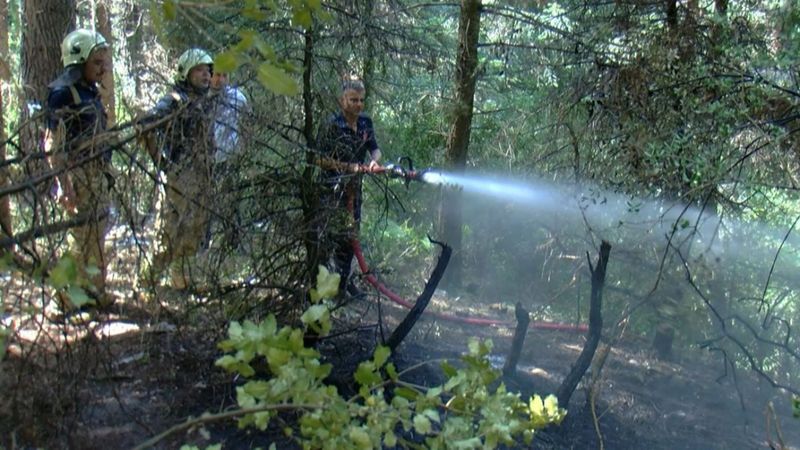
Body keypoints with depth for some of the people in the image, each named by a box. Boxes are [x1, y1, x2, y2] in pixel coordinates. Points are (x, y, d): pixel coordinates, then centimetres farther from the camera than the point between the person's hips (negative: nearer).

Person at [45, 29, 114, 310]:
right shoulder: (62, 94, -12)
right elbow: (54, 144, -17)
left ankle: (95, 291, 25)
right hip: (78, 177, -9)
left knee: (96, 236, 14)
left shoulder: (90, 92, 15)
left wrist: (106, 175, 21)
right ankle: (73, 295, 6)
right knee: (85, 237, -5)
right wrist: (64, 185, -23)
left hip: (97, 176, 9)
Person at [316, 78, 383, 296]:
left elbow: (375, 148, 10)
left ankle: (344, 280, 27)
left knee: (350, 234, 13)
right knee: (331, 235, -6)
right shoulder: (332, 125, -16)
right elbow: (320, 158, -15)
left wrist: (374, 160, -14)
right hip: (332, 189, -6)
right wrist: (348, 167, -20)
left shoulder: (365, 122, 3)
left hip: (354, 187, 7)